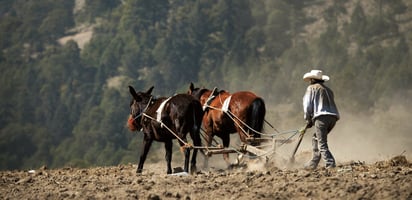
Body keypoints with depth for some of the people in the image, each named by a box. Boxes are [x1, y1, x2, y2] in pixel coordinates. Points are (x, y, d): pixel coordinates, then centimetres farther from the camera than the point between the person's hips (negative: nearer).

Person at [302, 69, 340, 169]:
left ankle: (330, 163, -23)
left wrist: (308, 119, 14)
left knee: (322, 143, -9)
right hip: (333, 117, 8)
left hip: (322, 117, -8)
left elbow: (307, 105, 3)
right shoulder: (328, 90, 29)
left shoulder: (312, 88, 9)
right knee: (316, 139, 22)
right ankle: (313, 163, 23)